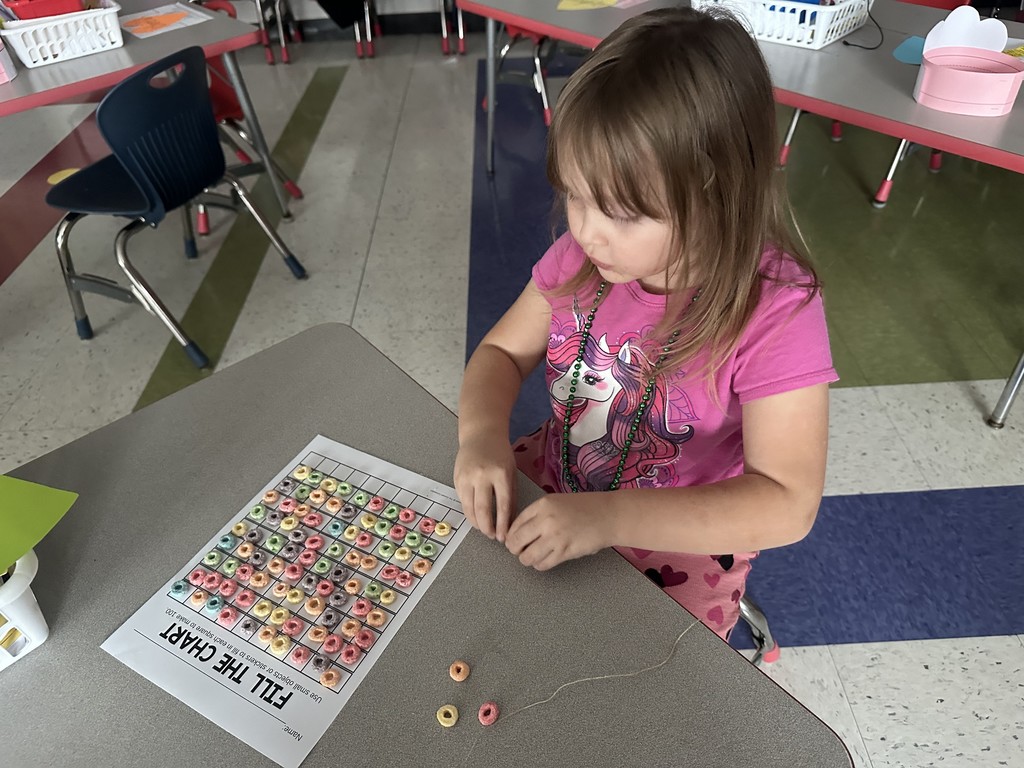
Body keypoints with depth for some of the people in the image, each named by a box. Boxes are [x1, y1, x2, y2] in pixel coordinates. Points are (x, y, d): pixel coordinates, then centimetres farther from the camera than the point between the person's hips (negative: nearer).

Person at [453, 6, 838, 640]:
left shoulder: (774, 310, -26)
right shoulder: (583, 255, -12)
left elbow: (787, 505, -26)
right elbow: (501, 354, -1)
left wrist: (609, 517, -35)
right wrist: (482, 433, -23)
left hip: (681, 545, -4)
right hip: (554, 491, 5)